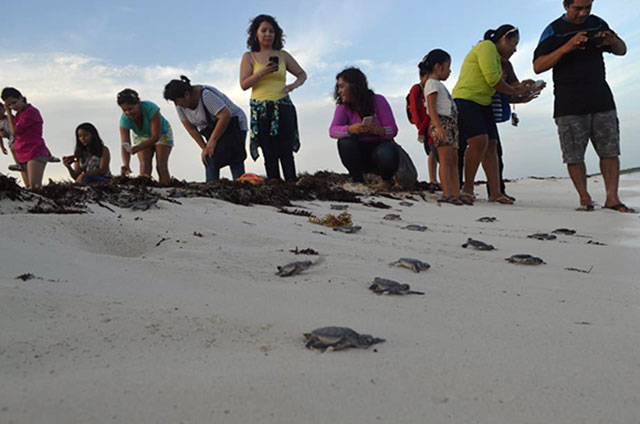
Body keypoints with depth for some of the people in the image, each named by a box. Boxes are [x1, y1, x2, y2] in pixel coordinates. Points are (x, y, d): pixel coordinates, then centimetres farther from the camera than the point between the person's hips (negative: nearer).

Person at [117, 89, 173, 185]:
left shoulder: (151, 108, -42)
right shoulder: (124, 119, -32)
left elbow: (155, 137, -39)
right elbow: (125, 145, -36)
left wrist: (138, 148, -51)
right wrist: (126, 165, -54)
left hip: (162, 134, -3)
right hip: (141, 137, 3)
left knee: (161, 166, -14)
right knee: (144, 165, -14)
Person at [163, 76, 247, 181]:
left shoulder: (206, 94, -28)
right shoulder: (180, 105, -6)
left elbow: (225, 116, -30)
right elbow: (190, 128, 1)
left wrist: (213, 140, -23)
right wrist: (204, 148, -6)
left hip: (234, 125, -7)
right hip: (212, 130, 7)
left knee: (234, 160, -17)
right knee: (210, 160, -6)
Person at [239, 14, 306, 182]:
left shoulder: (283, 55, 13)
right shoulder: (249, 57, 8)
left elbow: (302, 74, 17)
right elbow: (244, 84, 1)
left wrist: (294, 85, -5)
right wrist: (261, 72, -14)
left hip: (283, 107, 1)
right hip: (260, 110, -1)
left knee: (286, 152, -5)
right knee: (270, 154, -1)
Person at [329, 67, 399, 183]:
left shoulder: (378, 100, -8)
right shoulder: (343, 107, -3)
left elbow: (393, 130, -15)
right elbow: (333, 131, -21)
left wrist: (379, 130, -39)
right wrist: (350, 129, -42)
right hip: (359, 154, 2)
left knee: (387, 156, -36)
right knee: (344, 141, -29)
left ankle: (387, 179, 0)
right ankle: (357, 179, -11)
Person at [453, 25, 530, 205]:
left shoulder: (496, 56, 26)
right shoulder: (487, 46, -5)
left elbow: (496, 85, 21)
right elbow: (492, 79, -15)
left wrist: (519, 88, 14)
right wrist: (514, 91, -2)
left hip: (482, 104, 10)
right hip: (465, 100, -10)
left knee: (491, 145, -1)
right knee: (479, 140, -23)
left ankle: (495, 193, -4)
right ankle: (468, 188, -12)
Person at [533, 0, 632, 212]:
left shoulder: (598, 24, 14)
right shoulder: (554, 31, 0)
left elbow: (622, 51, 23)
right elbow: (538, 66, -9)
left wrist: (613, 41, -1)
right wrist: (566, 48, -21)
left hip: (601, 100, 4)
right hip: (569, 106, -4)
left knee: (610, 151, -1)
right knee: (574, 155, -6)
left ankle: (612, 198, 3)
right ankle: (584, 198, 4)